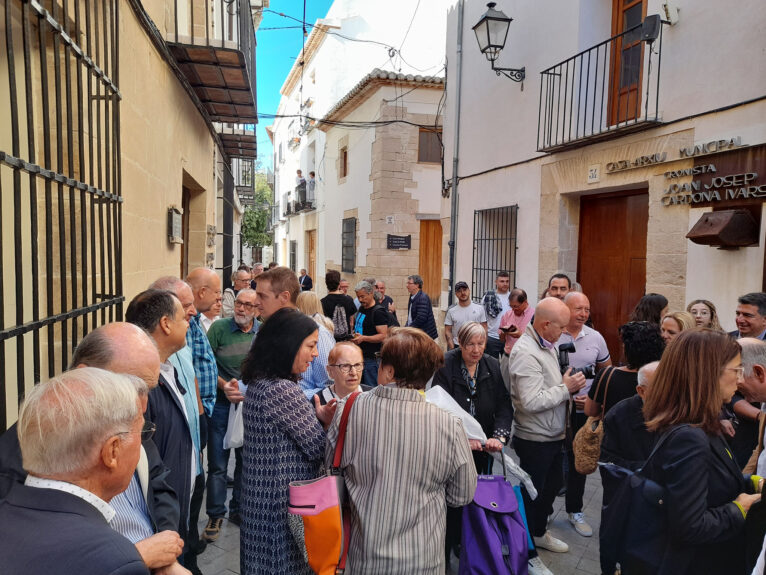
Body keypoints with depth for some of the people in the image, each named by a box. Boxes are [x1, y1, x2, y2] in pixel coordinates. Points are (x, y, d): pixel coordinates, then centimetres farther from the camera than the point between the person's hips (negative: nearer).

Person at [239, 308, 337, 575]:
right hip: (285, 502, -9)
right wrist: (327, 420, -4)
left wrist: (317, 418, -3)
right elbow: (319, 448, -19)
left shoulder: (258, 383, 3)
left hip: (260, 495, 9)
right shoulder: (283, 390, -26)